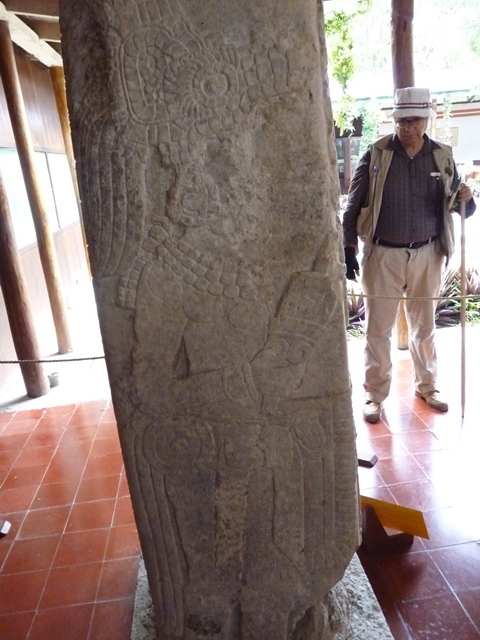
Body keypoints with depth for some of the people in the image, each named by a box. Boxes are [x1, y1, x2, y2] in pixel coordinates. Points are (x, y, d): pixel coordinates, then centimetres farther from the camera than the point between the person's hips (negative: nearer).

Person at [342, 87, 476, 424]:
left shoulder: (442, 156, 3)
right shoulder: (377, 155, -5)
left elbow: (458, 207, 9)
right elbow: (353, 206, -4)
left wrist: (465, 199, -15)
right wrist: (349, 248, -13)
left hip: (427, 255, 3)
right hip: (383, 255, -2)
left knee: (424, 326, 16)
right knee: (378, 329, 4)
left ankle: (427, 386, 35)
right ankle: (375, 395, 19)